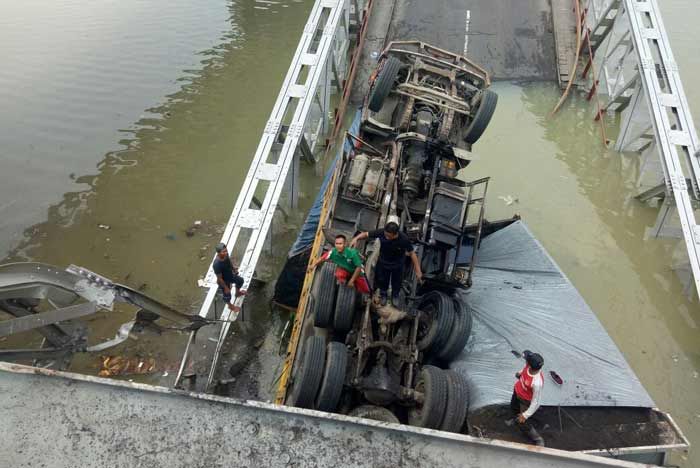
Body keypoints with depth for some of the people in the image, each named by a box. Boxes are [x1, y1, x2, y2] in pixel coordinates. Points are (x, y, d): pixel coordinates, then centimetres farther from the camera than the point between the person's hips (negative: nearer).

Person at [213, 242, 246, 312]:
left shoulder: (225, 255, -23)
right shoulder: (217, 264, -43)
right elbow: (219, 279, -29)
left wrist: (233, 267, -4)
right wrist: (226, 288, -19)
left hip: (230, 275, 6)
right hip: (224, 282, -6)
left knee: (240, 280, 28)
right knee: (227, 295, 21)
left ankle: (237, 293, 60)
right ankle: (230, 306, 53)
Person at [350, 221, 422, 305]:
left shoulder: (404, 239, -36)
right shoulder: (381, 232, -34)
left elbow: (412, 253, -23)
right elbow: (366, 234, -22)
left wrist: (418, 271, -20)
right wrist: (356, 238, -43)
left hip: (397, 264, -1)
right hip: (383, 261, 1)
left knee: (396, 281, 24)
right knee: (382, 279, 24)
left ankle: (395, 295, 58)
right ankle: (383, 294, 57)